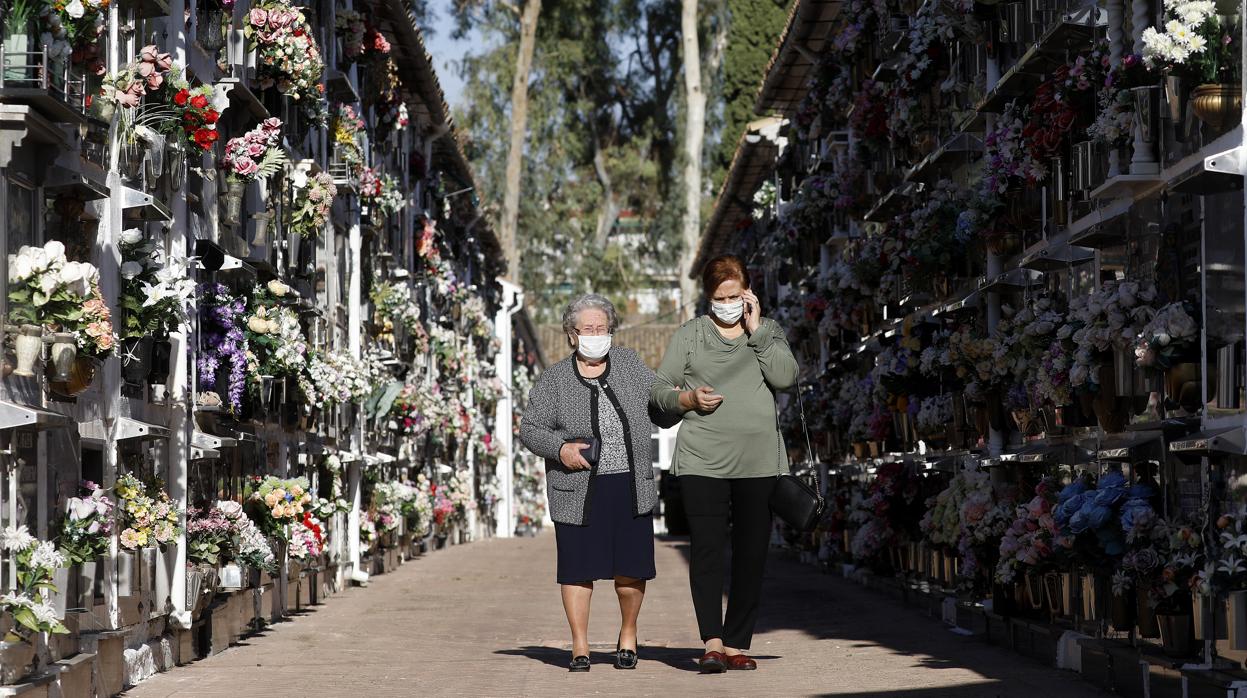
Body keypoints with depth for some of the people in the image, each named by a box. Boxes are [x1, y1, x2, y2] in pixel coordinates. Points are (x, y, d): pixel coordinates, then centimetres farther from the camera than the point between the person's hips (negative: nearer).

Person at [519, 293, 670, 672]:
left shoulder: (629, 364, 8)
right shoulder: (554, 379, -1)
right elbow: (530, 429, 0)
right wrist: (560, 449, -16)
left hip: (631, 486, 2)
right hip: (579, 490, -2)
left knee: (631, 566, 2)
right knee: (578, 567, -1)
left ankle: (628, 634, 24)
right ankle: (580, 646, 9)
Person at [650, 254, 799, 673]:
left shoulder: (769, 332, 11)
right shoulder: (690, 335, 8)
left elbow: (785, 377, -7)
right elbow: (660, 390, 7)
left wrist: (756, 330, -6)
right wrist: (688, 398, -12)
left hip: (759, 461, 2)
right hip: (702, 461, -2)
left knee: (751, 554, 4)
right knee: (707, 549, -13)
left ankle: (736, 644, 11)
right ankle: (712, 643, -17)